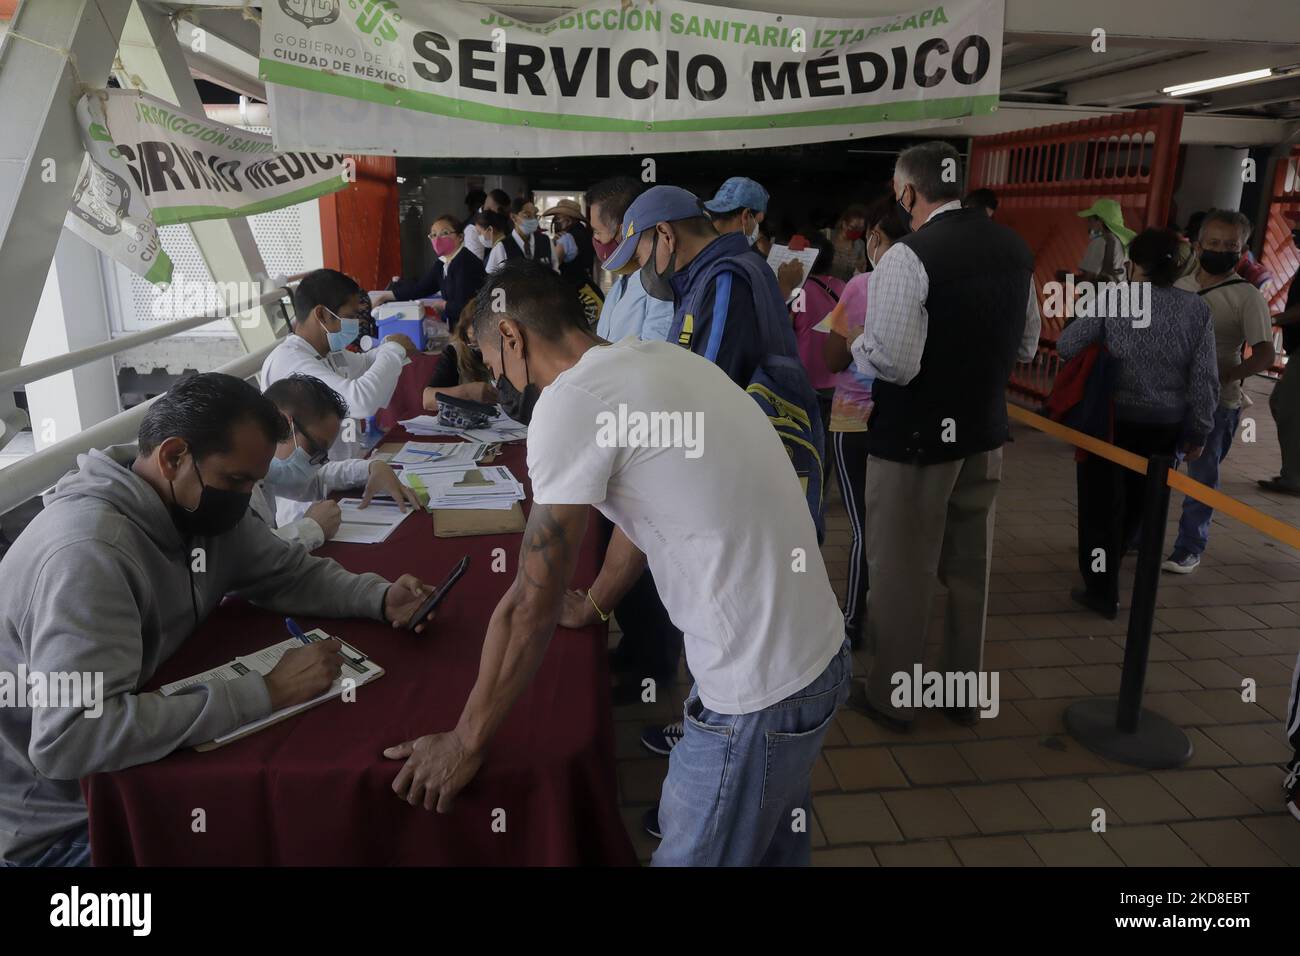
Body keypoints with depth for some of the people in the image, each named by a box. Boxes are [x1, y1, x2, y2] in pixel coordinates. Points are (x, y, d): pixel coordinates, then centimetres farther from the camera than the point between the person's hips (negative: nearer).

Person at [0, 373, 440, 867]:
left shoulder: (200, 506, -5)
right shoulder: (89, 550, -31)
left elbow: (290, 573, 7)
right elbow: (69, 739, -39)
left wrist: (381, 598, -12)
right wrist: (264, 694, -36)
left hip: (143, 761, 8)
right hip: (60, 822, -7)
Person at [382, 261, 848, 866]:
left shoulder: (569, 400, -18)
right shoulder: (658, 359, 8)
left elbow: (531, 605, -13)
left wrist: (465, 741, 0)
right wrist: (594, 603, 32)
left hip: (757, 691, -8)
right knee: (770, 847, 27)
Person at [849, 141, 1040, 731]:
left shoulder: (908, 256, -19)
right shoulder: (1013, 249, 5)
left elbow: (892, 363, -25)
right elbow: (1026, 347, 13)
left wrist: (857, 343, -5)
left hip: (915, 437, -7)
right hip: (984, 432, 7)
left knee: (901, 570, 7)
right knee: (970, 564, 18)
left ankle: (891, 698, 22)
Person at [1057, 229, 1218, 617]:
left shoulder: (1111, 300, -9)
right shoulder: (1197, 308, -2)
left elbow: (1066, 346, -8)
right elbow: (1205, 379, -3)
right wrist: (1198, 431, 5)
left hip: (1110, 418, -3)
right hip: (1164, 425, 3)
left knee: (1103, 502, 8)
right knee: (1137, 503, 21)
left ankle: (1102, 589, 11)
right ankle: (1105, 569, 39)